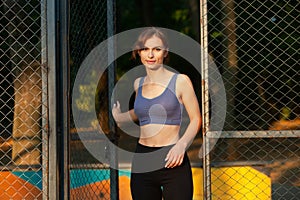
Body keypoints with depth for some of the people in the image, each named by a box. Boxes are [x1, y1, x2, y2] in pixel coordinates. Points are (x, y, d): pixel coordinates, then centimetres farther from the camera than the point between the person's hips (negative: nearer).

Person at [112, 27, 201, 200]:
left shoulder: (180, 81, -2)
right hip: (142, 162, 5)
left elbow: (196, 119, -2)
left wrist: (182, 144, -16)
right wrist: (119, 117, 19)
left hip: (173, 162, -5)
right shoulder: (138, 84, 12)